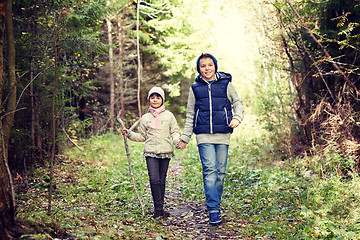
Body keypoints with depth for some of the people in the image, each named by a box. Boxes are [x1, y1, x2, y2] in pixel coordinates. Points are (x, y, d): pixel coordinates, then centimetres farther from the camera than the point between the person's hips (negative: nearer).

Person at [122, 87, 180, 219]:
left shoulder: (169, 115, 9)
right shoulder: (145, 118, 12)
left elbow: (175, 131, 10)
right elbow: (142, 137, 17)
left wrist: (177, 140, -10)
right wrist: (130, 134, 4)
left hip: (166, 152, 0)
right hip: (151, 153, 0)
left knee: (162, 180, 4)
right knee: (154, 179, -12)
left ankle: (160, 207, 14)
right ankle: (158, 208, -4)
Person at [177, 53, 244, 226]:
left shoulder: (225, 84, 10)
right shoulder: (195, 88, 13)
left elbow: (238, 103, 19)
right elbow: (190, 116, 18)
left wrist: (237, 117, -2)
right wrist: (185, 137, 15)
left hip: (223, 135, 1)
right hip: (204, 136, -1)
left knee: (220, 171, 2)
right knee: (209, 170, -12)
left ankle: (216, 203, 18)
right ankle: (213, 210, -13)